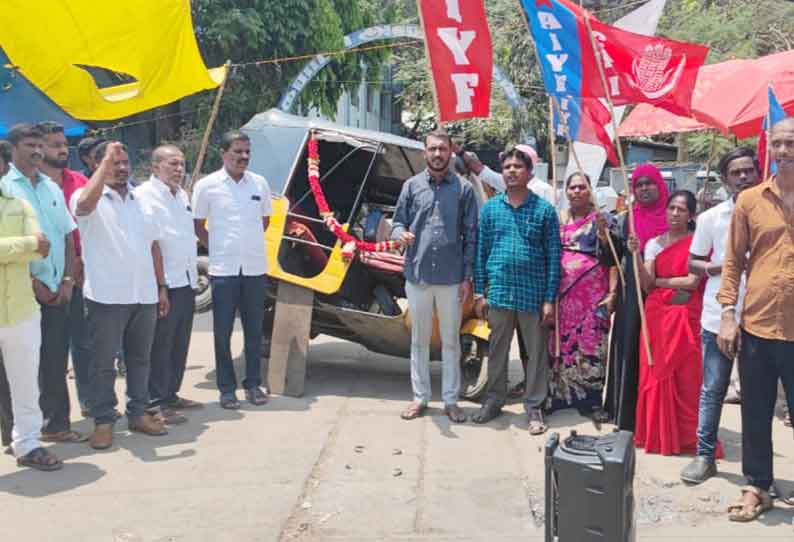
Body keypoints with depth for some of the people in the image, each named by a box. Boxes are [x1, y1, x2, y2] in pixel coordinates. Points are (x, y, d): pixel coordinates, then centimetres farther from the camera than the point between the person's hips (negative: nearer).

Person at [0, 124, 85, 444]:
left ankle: (57, 424, 17)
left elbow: (68, 237, 13)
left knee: (56, 361, 8)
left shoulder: (52, 187, 13)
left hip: (57, 290, 5)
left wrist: (68, 280, 3)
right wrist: (32, 281, -12)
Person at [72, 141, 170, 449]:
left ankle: (138, 413, 25)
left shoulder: (141, 200, 15)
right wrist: (106, 160, -26)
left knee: (140, 359, 14)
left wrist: (161, 287, 13)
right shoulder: (91, 199, -4)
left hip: (144, 296, 6)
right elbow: (85, 204, -31)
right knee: (103, 363, 3)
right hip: (106, 297, -6)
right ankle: (103, 421, 13)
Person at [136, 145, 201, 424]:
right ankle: (154, 403, 3)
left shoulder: (182, 195, 18)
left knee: (180, 344, 15)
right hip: (163, 283, -9)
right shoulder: (144, 195, -11)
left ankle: (170, 394, 26)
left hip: (186, 281, 9)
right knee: (160, 346, -4)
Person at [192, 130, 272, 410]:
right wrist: (218, 249, 2)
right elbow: (198, 226, 5)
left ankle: (253, 384, 21)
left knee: (254, 330, 10)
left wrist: (249, 242, 11)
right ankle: (227, 388, 14)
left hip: (255, 268, 3)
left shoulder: (260, 183, 5)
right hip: (223, 269, -3)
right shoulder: (207, 185, -3)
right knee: (223, 331, 4)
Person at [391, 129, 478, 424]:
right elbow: (398, 222, 8)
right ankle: (420, 397, 22)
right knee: (419, 339, 11)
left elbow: (471, 236, 1)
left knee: (450, 341, 8)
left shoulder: (463, 189, 1)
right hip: (417, 275, 1)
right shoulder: (411, 185, 5)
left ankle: (450, 399, 19)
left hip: (451, 278, -1)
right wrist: (401, 234, -18)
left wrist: (467, 277, -4)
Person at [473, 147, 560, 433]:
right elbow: (481, 252, 8)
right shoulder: (490, 208, 7)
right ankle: (494, 401, 27)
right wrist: (480, 293, 3)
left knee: (537, 353, 7)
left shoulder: (544, 209, 0)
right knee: (497, 350, 12)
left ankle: (534, 407, 20)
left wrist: (549, 299, -6)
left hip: (533, 295, -2)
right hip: (498, 292, 2)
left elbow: (553, 256, -1)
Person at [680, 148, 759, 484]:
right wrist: (722, 267, -12)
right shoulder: (711, 218, 2)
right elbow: (692, 264, 8)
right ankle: (705, 455, 16)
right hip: (719, 316, 0)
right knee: (712, 390, 5)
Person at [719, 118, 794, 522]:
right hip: (756, 325, 2)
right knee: (755, 415, 13)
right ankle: (757, 487, 28)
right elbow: (733, 260, 6)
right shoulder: (749, 200, 5)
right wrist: (727, 314, -1)